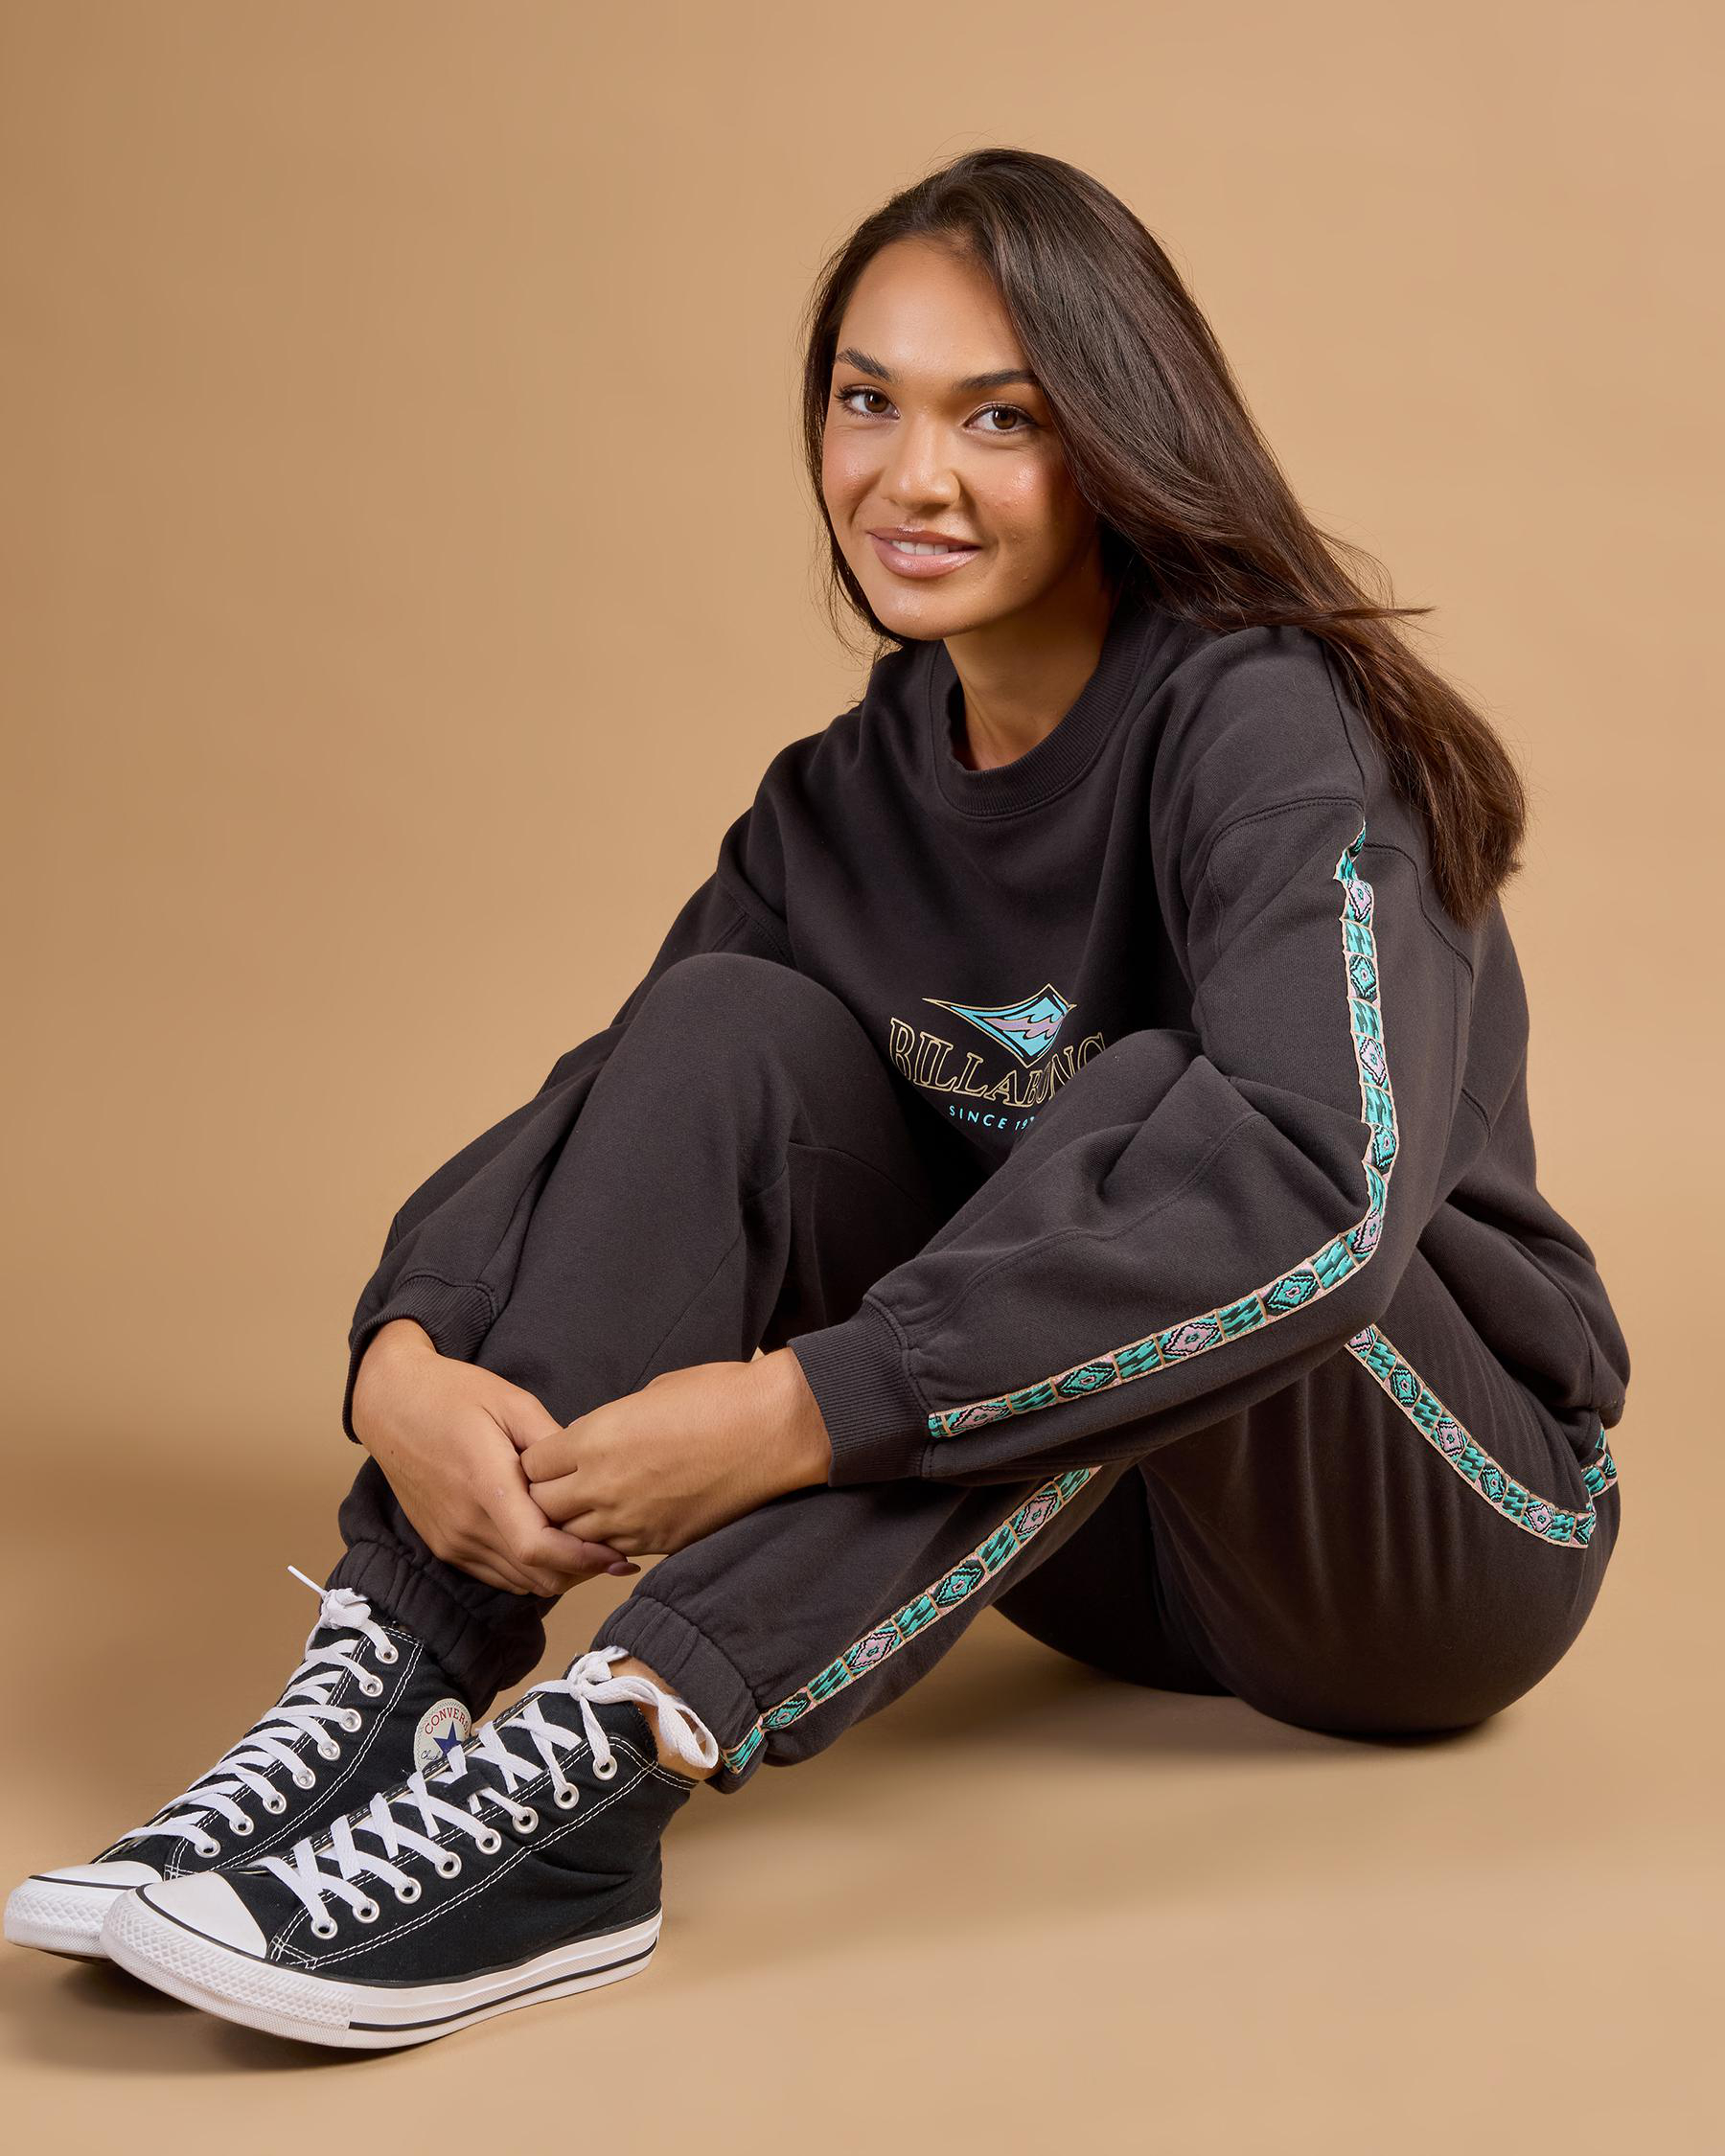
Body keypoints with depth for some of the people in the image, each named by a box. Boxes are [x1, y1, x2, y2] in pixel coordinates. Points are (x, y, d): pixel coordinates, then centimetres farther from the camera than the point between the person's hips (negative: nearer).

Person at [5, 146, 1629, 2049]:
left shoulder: (1268, 727, -20)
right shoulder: (856, 788, 2)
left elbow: (1319, 1189, -36)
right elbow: (608, 1108, -3)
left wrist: (796, 1413, -39)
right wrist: (404, 1358, -25)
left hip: (1450, 1520, -5)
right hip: (1101, 1543, 5)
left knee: (1141, 1102, -34)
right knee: (731, 1030, -14)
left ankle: (603, 1756, -43)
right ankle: (388, 1690, -26)